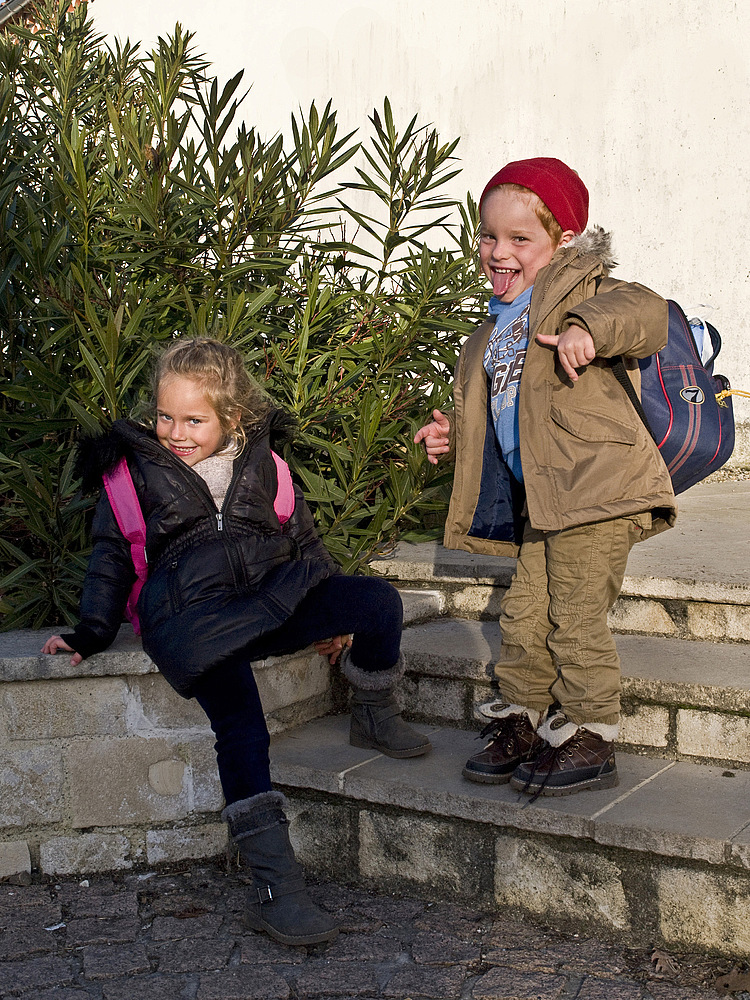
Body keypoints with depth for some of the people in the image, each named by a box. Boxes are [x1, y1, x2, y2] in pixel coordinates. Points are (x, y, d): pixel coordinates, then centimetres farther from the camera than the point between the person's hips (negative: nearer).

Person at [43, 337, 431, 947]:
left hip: (271, 603, 3)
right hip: (191, 614, -3)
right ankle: (275, 889, -27)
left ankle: (375, 718, 7)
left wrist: (335, 613, 18)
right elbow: (112, 555, 20)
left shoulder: (260, 460, 19)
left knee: (378, 600, -22)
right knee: (240, 725, -29)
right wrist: (92, 632, 11)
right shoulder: (133, 467, 14)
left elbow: (302, 536, 25)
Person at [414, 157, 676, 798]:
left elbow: (648, 313, -23)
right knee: (523, 614, 11)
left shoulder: (577, 289, -3)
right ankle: (520, 725, 27)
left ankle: (590, 741, 11)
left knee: (575, 618, -4)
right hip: (539, 502, 8)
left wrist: (589, 327, -38)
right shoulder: (494, 332, 21)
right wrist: (455, 434, 18)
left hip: (596, 489, -8)